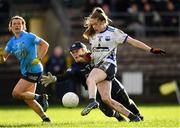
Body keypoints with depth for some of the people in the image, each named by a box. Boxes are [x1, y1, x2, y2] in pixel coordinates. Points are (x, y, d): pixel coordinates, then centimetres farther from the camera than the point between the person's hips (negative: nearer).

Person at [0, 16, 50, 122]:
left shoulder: (29, 36, -11)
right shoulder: (11, 42, 7)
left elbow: (45, 45, -8)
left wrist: (38, 59, -17)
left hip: (34, 71, -8)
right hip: (26, 72, 8)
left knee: (16, 93, -13)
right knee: (28, 98, 9)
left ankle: (40, 97, 0)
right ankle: (44, 117, 17)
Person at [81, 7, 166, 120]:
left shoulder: (113, 32, -1)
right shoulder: (92, 35, 18)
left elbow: (133, 42, -2)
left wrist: (151, 50, -5)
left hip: (108, 64, -7)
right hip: (98, 66, 7)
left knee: (90, 80, -35)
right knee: (106, 99, -4)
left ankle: (92, 102, -57)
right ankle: (132, 117, 3)